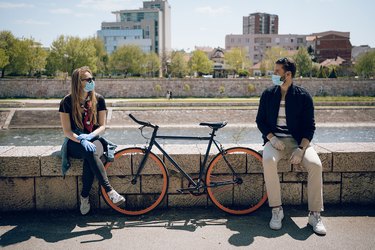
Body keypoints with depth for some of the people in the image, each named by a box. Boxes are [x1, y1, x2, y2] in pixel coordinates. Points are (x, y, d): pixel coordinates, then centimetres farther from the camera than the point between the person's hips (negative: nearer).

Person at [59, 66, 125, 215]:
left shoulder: (98, 99, 2)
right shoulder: (67, 101, -5)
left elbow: (102, 126, 2)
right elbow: (67, 131, -7)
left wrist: (89, 136, -18)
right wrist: (82, 141, -25)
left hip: (94, 140, 2)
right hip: (75, 143, -2)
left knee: (90, 159, -34)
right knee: (90, 153, -36)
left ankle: (84, 197, -22)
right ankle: (110, 191, -37)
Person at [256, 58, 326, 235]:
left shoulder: (303, 96, 0)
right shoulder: (268, 94, 5)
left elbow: (309, 126, -1)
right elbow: (260, 120, 8)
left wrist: (301, 148, -16)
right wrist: (271, 138, -10)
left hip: (298, 140, 0)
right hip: (275, 139, 1)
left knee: (315, 164, -28)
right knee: (268, 161, -33)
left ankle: (315, 214, -14)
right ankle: (276, 210, -20)